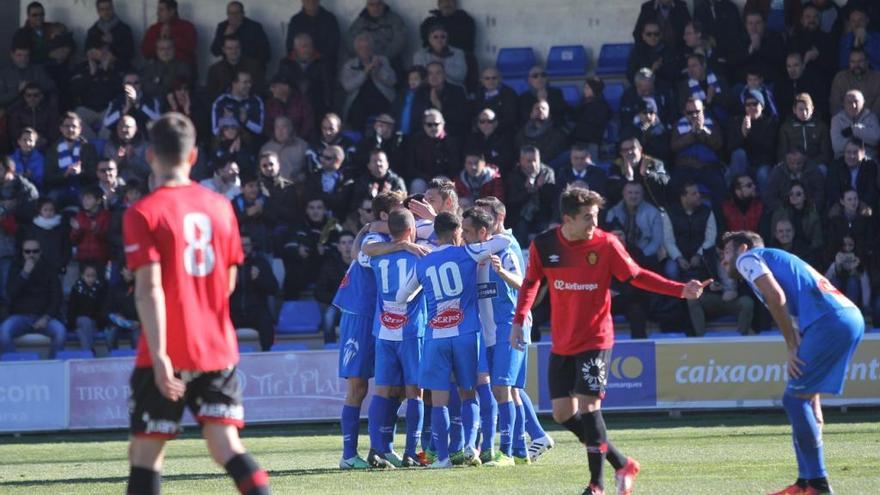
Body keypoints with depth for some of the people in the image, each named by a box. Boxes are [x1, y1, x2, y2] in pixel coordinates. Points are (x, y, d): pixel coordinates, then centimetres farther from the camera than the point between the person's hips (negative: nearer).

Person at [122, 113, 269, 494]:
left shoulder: (144, 214, -9)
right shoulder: (220, 206, 6)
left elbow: (149, 288, -17)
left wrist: (159, 355, -20)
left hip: (168, 355, -4)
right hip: (218, 348, 4)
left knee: (145, 451, 5)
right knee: (226, 445, 2)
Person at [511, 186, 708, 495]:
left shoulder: (606, 244, -10)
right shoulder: (543, 246, -5)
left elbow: (636, 276, -4)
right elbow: (531, 283, 11)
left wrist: (681, 290, -13)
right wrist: (519, 321, 1)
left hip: (595, 340, -4)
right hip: (561, 343, 4)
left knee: (588, 407, -14)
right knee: (563, 414, 2)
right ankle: (622, 464, 15)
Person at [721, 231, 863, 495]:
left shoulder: (747, 258, 10)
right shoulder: (777, 260, 35)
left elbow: (776, 297, -6)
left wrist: (792, 346, -2)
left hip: (830, 322, -9)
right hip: (852, 317, 9)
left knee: (795, 399, -5)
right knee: (805, 396, 17)